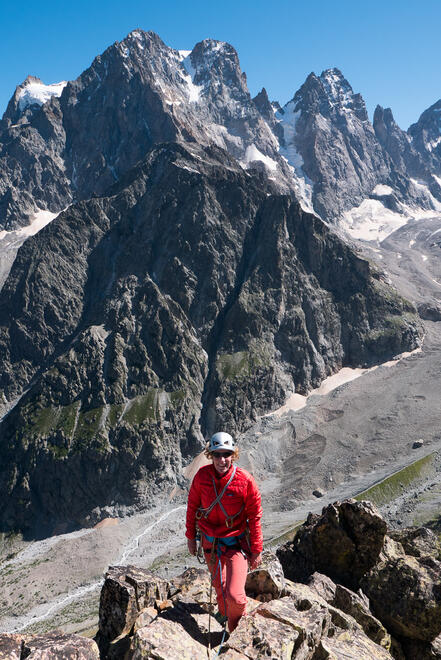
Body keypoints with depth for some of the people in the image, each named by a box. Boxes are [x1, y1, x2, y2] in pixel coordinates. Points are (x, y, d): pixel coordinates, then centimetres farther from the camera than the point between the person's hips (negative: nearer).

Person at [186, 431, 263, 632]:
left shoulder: (245, 480, -21)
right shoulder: (202, 476, -13)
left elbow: (255, 517, -9)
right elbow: (192, 506, 3)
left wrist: (257, 550, -4)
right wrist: (190, 536, 11)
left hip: (236, 544, -3)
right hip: (210, 543, 3)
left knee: (234, 595, -9)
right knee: (220, 589, 19)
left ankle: (238, 631, 25)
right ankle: (226, 618, 50)